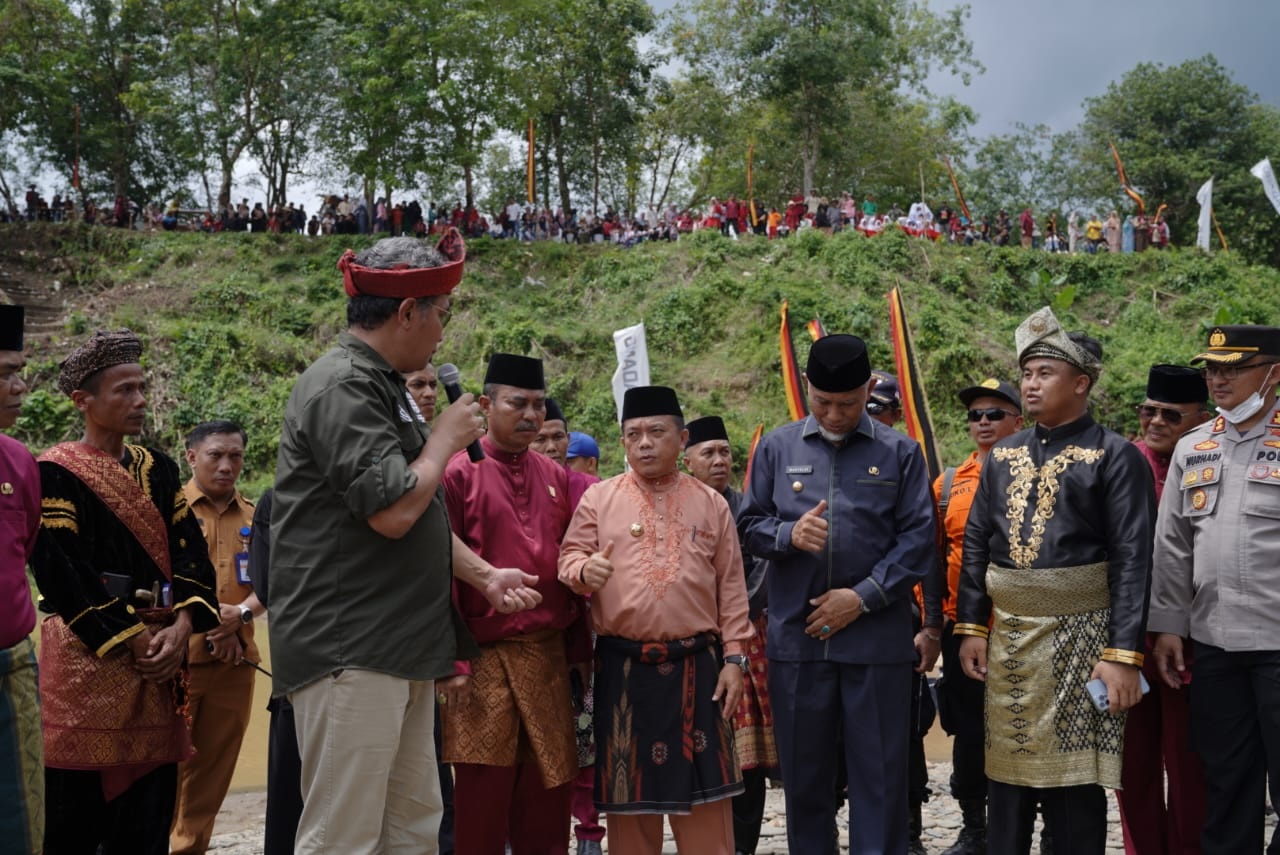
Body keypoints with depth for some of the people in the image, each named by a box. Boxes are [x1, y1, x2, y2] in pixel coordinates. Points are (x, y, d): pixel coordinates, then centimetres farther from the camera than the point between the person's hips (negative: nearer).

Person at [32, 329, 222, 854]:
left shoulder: (159, 470, 13)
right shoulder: (56, 472, -4)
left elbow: (191, 553, 6)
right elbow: (59, 572, -12)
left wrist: (181, 626, -11)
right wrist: (130, 638, -14)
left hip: (160, 652, 6)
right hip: (86, 657, -5)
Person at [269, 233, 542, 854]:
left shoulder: (381, 385, 18)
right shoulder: (341, 387, -14)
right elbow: (391, 511, -23)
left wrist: (484, 575, 17)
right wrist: (446, 438, -8)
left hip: (397, 649, 10)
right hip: (349, 654, -10)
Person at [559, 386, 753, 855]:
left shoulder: (711, 504, 6)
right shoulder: (598, 498, 4)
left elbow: (731, 588, 6)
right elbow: (569, 557, 2)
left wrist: (734, 658, 0)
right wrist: (584, 570, -22)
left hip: (697, 666, 1)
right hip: (623, 667, 0)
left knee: (705, 798, 6)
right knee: (629, 789, 8)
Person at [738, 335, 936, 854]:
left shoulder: (900, 452, 2)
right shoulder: (776, 448, 7)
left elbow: (918, 539, -2)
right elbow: (750, 525, 8)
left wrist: (863, 597, -11)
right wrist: (788, 534, -14)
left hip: (877, 638, -1)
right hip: (795, 636, 2)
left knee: (880, 773, 4)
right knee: (804, 772, 11)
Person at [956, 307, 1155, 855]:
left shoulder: (1115, 457, -6)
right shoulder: (1002, 455, 10)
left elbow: (1132, 560, -11)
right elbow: (975, 546, 12)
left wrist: (1124, 654, -17)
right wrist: (971, 628, 5)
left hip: (1080, 635, -5)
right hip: (1007, 633, 5)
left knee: (1075, 783, 2)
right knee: (1005, 770, 12)